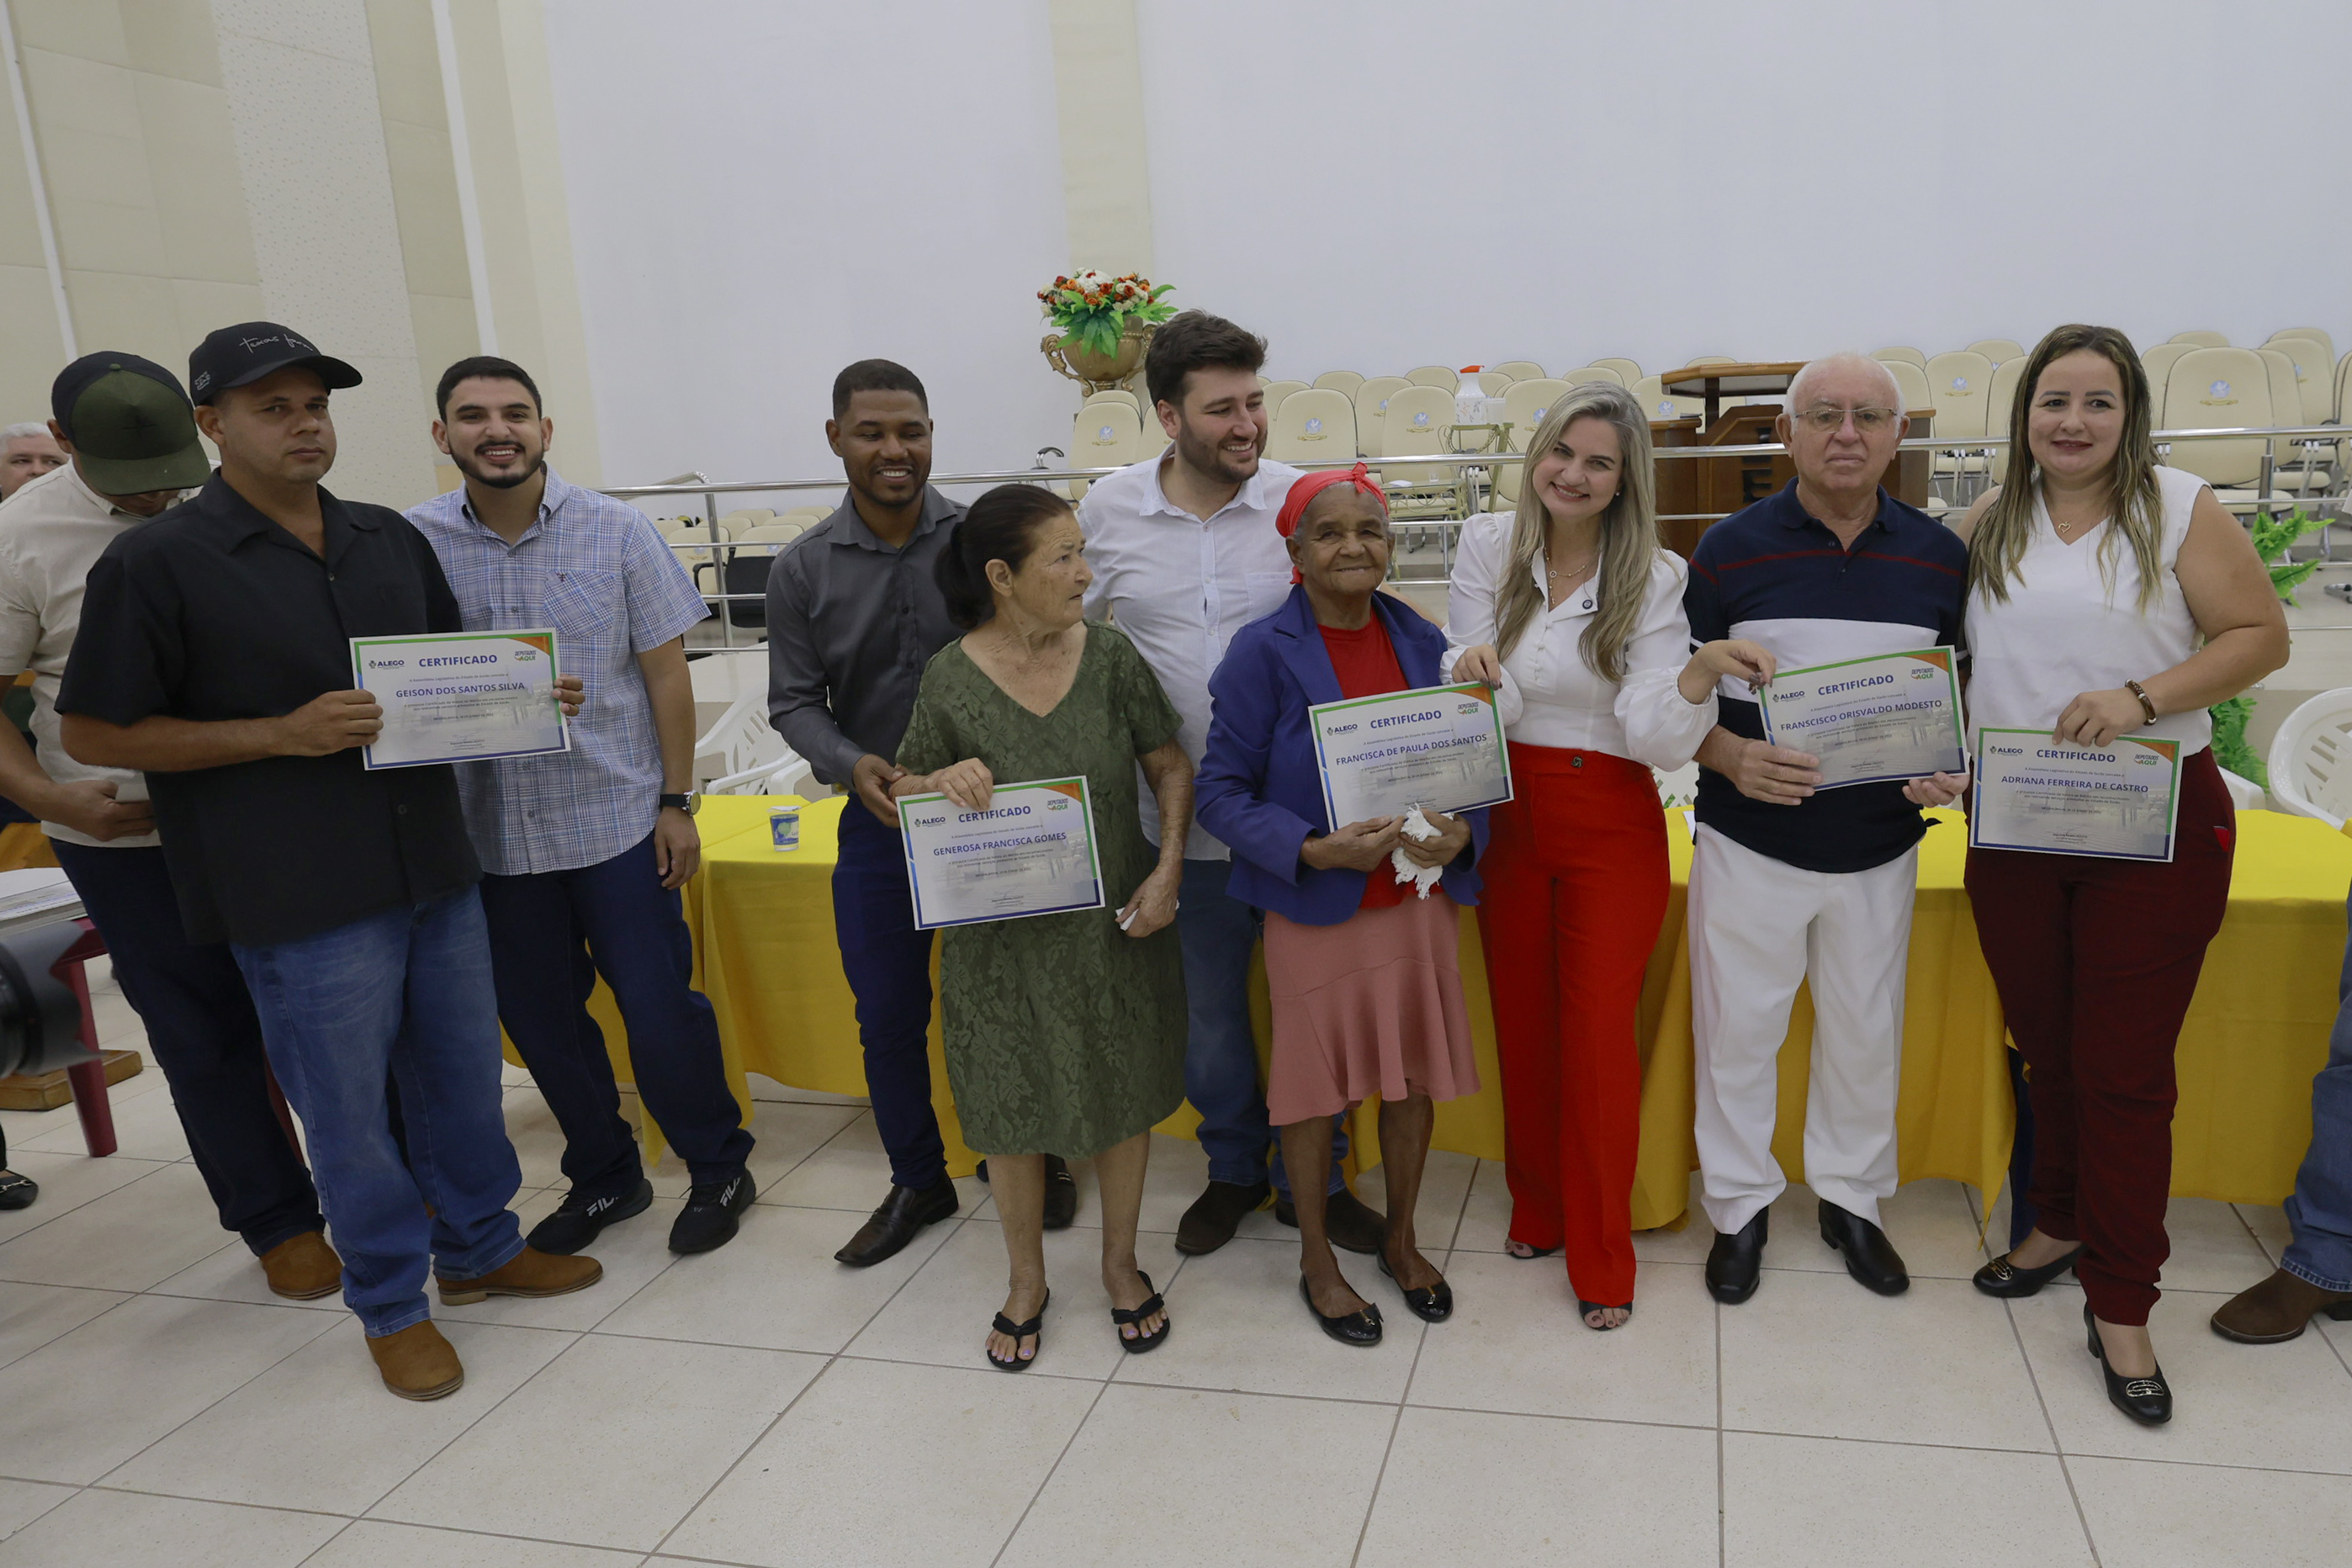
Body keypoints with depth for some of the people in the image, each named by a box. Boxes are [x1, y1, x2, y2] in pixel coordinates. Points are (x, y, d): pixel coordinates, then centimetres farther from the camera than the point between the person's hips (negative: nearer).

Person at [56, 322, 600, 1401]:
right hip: (302, 900, -5)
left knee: (463, 1076, 16)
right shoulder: (158, 564, -7)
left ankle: (480, 1248, 37)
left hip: (434, 868, 5)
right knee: (348, 1108, 7)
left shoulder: (391, 540, 10)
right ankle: (391, 1303, 26)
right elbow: (92, 735, -7)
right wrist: (284, 733, -17)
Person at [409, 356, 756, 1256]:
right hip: (493, 831, 3)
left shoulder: (616, 532, -3)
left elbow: (666, 670, -1)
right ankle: (603, 1178, 33)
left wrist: (676, 801, -4)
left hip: (619, 817, -2)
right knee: (541, 1021, 13)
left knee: (658, 1005, 0)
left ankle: (718, 1171, 22)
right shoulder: (412, 544, -1)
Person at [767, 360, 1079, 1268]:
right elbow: (794, 701, 1)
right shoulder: (802, 570, 0)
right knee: (888, 1016, 12)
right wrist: (852, 763, -17)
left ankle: (1038, 1158, 33)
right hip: (880, 820, 2)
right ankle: (917, 1182, 32)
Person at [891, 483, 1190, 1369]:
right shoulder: (951, 678, -9)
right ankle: (1026, 1280, 36)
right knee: (1012, 1107, 12)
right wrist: (942, 781, -21)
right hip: (1004, 938, -1)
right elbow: (904, 790, 1)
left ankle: (1120, 1263, 38)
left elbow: (1170, 769, 2)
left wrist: (1169, 870, -10)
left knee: (1122, 1096, 14)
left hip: (1114, 923, 1)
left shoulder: (1110, 656, -6)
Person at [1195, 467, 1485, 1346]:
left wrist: (1462, 833, -13)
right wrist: (1316, 849, -25)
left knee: (1415, 1077, 15)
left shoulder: (1421, 643, 2)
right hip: (1314, 909, -4)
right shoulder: (1263, 653, -11)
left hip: (1419, 896, 4)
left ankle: (1401, 1239, 40)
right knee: (1316, 1086, 10)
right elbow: (1221, 792, -12)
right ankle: (1317, 1261, 33)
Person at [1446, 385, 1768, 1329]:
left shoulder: (1655, 580, -6)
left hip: (1611, 826, -2)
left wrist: (1700, 669, -32)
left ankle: (1601, 1258, 17)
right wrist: (1475, 674, -27)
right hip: (1506, 816, 2)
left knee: (1600, 1031, 0)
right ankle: (1537, 1207, 35)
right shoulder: (1488, 548, -2)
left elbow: (1656, 737, -14)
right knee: (1521, 1019, 13)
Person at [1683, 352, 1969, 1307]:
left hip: (1880, 848, 3)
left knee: (1865, 1033, 15)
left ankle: (1851, 1198, 36)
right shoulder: (1731, 549, -6)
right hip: (1749, 844, -2)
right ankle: (1741, 1205, 27)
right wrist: (1731, 757, -21)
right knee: (1738, 1030, 7)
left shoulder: (1939, 557, 2)